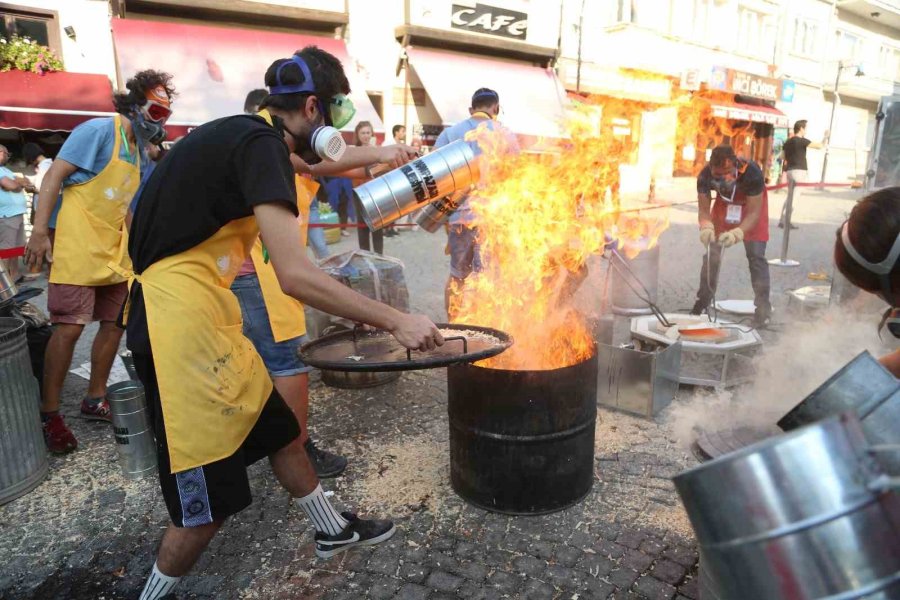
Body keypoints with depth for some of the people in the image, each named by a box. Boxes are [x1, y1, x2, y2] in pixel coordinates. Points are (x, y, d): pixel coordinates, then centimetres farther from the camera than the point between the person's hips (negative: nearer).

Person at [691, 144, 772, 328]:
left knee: (756, 256, -11)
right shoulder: (705, 176, -31)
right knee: (711, 253, 3)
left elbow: (753, 213, -33)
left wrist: (737, 233, -51)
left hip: (752, 203, -3)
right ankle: (702, 303, 15)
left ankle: (763, 309, -4)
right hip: (724, 201, 3)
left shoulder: (752, 173, -39)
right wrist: (706, 227, -45)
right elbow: (704, 209, -23)